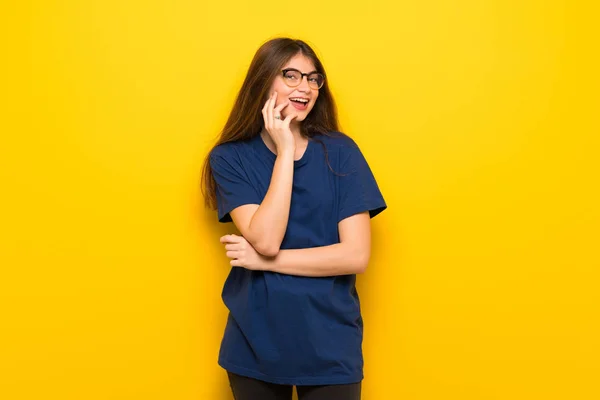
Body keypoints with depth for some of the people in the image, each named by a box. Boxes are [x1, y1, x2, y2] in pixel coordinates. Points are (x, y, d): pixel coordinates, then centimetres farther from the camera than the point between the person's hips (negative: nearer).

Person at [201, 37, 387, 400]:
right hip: (255, 345, 1)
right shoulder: (230, 157, -5)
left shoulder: (340, 152, -6)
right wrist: (285, 151, -17)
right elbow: (266, 240, -18)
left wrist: (264, 261, -13)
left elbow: (356, 256, -12)